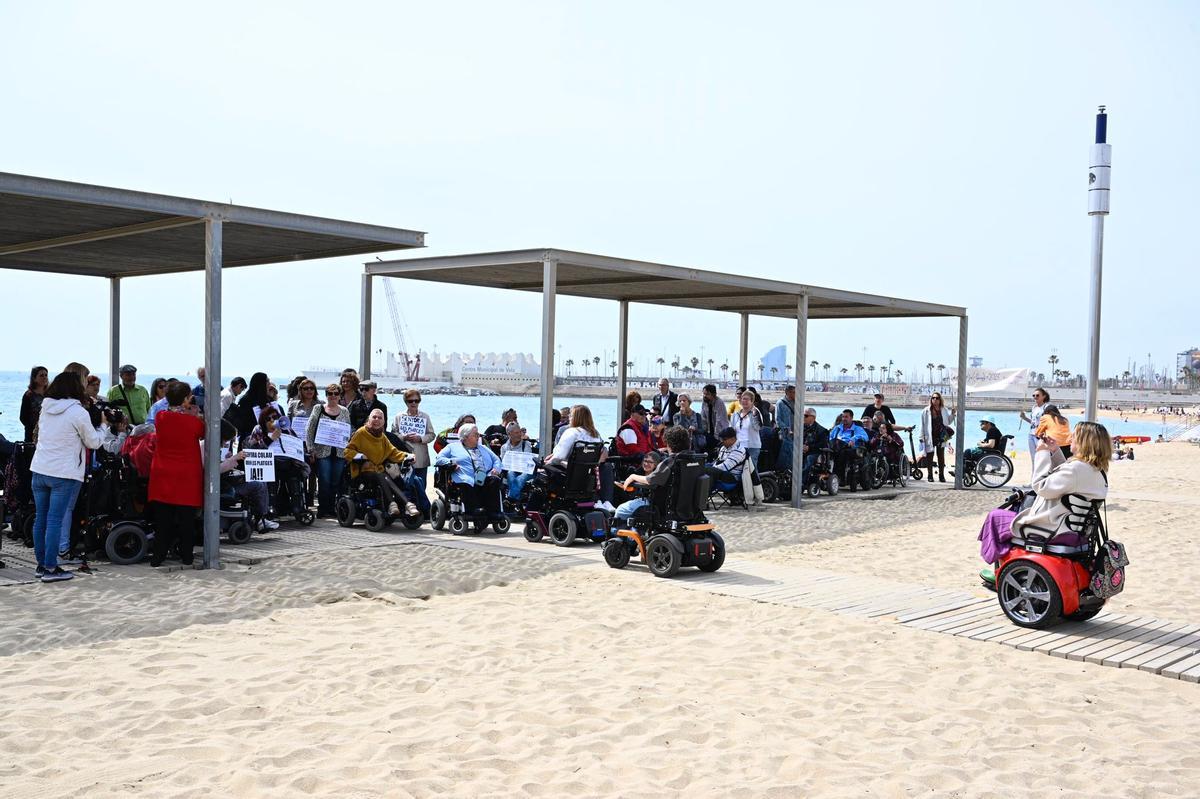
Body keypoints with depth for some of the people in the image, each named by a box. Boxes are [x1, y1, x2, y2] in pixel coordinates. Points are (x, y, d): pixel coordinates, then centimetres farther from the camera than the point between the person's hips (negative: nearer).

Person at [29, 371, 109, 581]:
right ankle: (50, 569, -2)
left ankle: (42, 564, 22)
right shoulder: (78, 412, -11)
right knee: (55, 520, -4)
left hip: (39, 470, 6)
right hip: (64, 474, -6)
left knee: (40, 519, 13)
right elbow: (94, 442, -3)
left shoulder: (45, 409, 8)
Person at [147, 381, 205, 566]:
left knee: (162, 517, 8)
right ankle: (186, 556, 11)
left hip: (162, 475, 3)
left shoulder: (160, 417, -4)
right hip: (187, 476, -2)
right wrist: (196, 414, 12)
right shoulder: (194, 421, -12)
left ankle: (158, 556, 10)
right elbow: (204, 434, 8)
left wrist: (182, 409, 16)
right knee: (186, 517, 5)